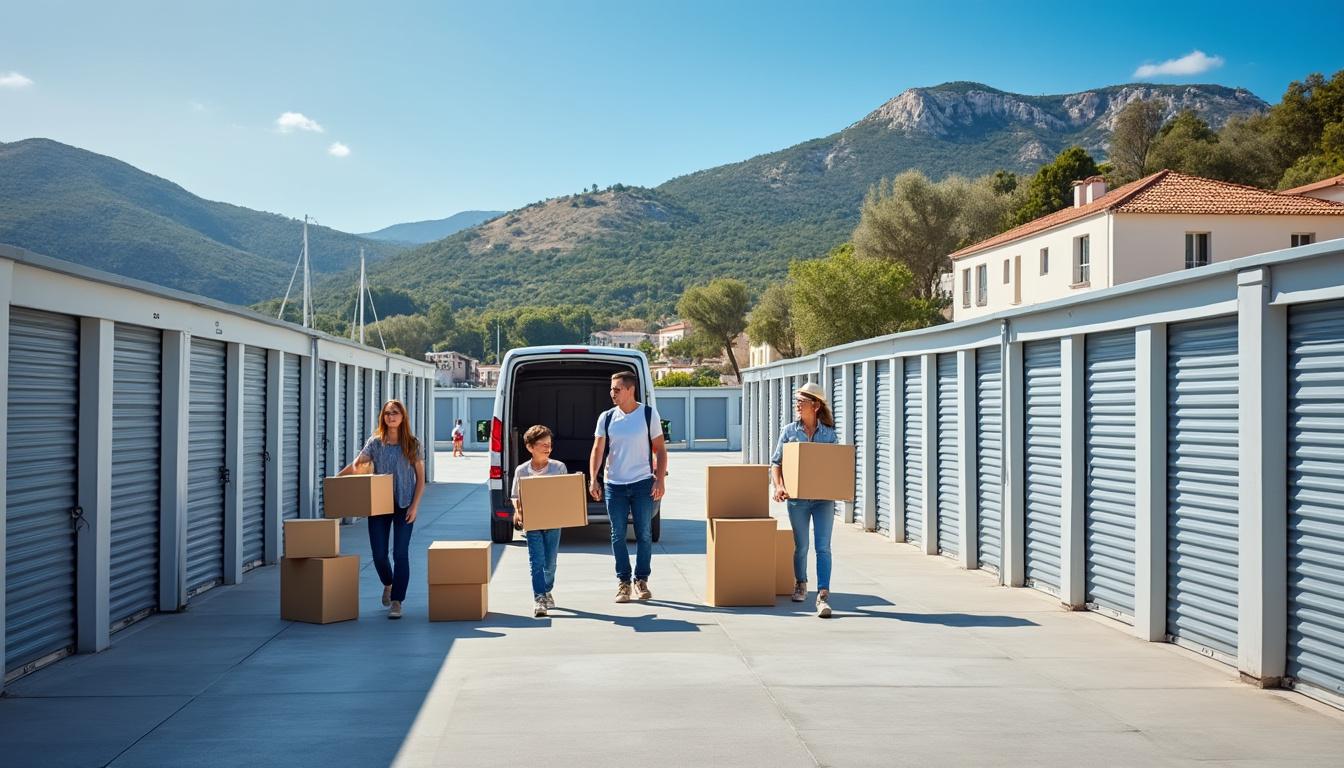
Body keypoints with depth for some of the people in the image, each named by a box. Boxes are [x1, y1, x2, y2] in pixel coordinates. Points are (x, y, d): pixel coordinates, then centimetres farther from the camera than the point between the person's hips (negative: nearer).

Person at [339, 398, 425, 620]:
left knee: (400, 553, -6)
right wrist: (337, 478, -29)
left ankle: (396, 601, 0)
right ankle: (388, 584, 34)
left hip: (404, 505, -2)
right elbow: (358, 462, -9)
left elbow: (420, 478, 2)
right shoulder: (375, 442, 4)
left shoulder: (413, 445, 1)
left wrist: (415, 505, -7)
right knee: (379, 554, 3)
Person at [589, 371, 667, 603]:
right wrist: (593, 479, -9)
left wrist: (660, 480, -7)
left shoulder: (649, 414, -1)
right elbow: (598, 450, 4)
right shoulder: (606, 418, 4)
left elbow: (660, 450, 2)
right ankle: (623, 582, 13)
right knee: (618, 535, 4)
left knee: (644, 534, 2)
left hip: (643, 483, -2)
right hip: (614, 485, 2)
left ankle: (642, 580, 15)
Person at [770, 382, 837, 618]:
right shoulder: (789, 431, 2)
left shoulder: (829, 433, 3)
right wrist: (778, 486, -12)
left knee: (823, 547, -8)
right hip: (798, 498, 0)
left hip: (824, 498, 0)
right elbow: (776, 462, 4)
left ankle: (823, 595, -10)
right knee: (801, 546, 10)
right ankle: (800, 584, 34)